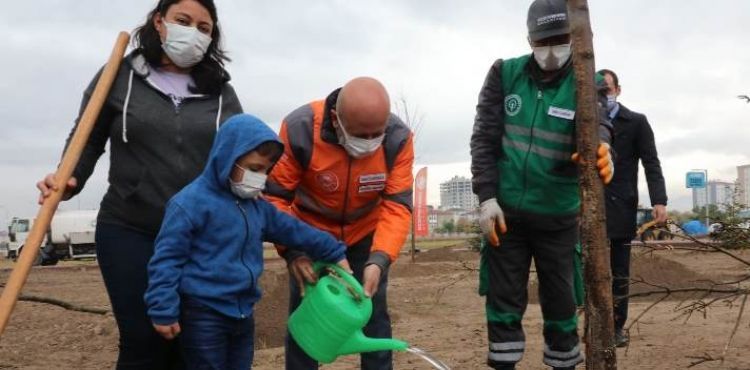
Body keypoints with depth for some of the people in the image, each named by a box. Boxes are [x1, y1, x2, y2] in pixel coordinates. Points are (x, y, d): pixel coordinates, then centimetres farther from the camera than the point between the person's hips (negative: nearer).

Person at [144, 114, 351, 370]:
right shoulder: (191, 203, -16)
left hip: (243, 311, 8)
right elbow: (166, 259, -16)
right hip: (203, 314, -8)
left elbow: (293, 230, 20)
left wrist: (334, 253, 22)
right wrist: (163, 311, -19)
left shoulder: (257, 205, 10)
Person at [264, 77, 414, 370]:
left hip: (366, 233, 1)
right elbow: (275, 196, -22)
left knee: (374, 314, 3)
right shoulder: (298, 129, -30)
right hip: (311, 233, -1)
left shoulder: (399, 138, -25)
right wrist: (292, 251, -33)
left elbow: (397, 204, -24)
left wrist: (379, 260, -37)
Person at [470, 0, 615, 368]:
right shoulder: (504, 74, 0)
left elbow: (597, 124, -20)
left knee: (560, 300, 8)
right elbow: (484, 137, -2)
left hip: (558, 217, 0)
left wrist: (601, 150, -44)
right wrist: (486, 197, -10)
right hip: (506, 210, 1)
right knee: (504, 298, 8)